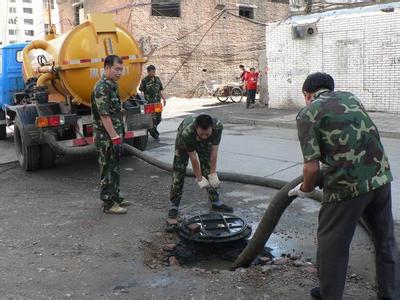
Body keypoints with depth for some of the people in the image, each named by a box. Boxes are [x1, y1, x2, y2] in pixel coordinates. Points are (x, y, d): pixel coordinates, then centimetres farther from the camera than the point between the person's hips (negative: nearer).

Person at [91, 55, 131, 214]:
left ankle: (115, 197, 29)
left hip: (113, 136, 10)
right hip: (106, 137, -10)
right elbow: (104, 116, -23)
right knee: (108, 171, -1)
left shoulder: (112, 86, 13)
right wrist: (115, 138, -23)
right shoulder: (102, 87, -18)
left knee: (114, 169, 17)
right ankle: (108, 204, 9)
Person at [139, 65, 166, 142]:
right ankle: (155, 134, 9)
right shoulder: (144, 80, -6)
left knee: (158, 119, 8)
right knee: (153, 119, -3)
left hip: (158, 102, 6)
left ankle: (151, 129, 31)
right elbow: (141, 91, -8)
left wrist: (163, 99, 14)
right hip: (149, 103, -5)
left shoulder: (157, 79, 10)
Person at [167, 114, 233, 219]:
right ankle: (174, 205, 2)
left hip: (204, 144, 3)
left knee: (208, 169, 0)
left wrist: (213, 174, -24)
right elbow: (193, 158, -33)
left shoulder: (218, 126, -38)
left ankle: (216, 202, 12)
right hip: (184, 142, -2)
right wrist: (199, 179, -26)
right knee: (178, 171, -8)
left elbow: (214, 152, -28)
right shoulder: (186, 133, -45)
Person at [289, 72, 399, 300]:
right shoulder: (350, 97, 16)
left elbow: (312, 167, -9)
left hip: (347, 185, -6)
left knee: (332, 242, 14)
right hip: (381, 176, 6)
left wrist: (306, 190, 11)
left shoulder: (308, 113, -2)